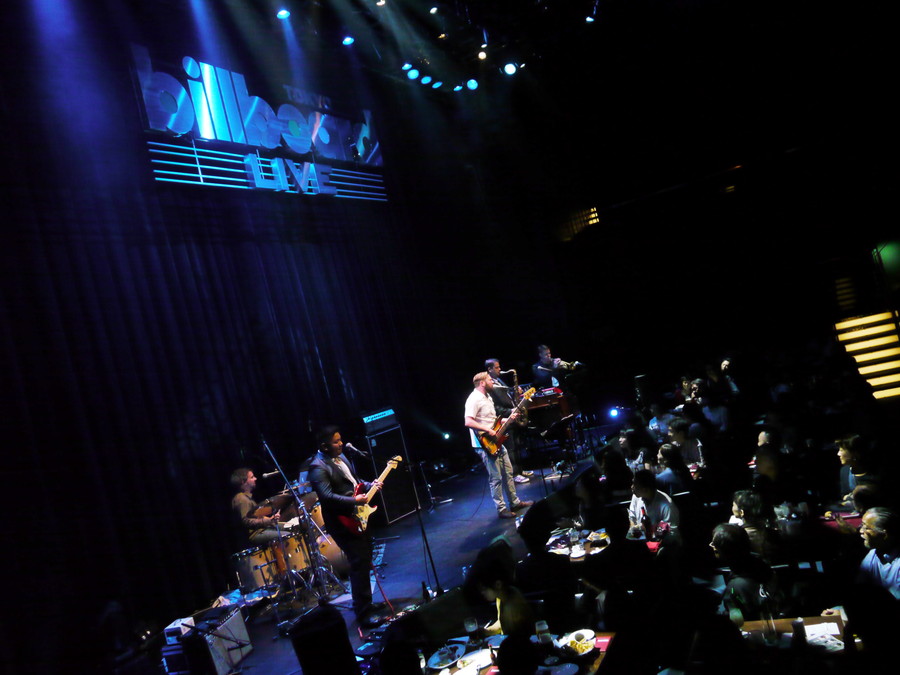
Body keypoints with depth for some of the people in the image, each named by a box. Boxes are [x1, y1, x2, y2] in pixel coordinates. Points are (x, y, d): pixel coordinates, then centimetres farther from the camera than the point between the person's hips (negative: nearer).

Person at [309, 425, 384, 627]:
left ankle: (366, 602, 30)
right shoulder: (318, 467, -19)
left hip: (357, 517, 10)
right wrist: (354, 501, -27)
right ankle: (363, 612, -1)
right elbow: (327, 497, -28)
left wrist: (369, 486, 6)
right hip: (343, 522, -10)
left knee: (366, 560, 16)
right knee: (360, 563, -9)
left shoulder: (340, 456, 11)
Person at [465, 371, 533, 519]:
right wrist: (488, 430, -26)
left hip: (496, 441, 10)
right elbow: (468, 422, -27)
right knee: (496, 478, -3)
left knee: (508, 473, 16)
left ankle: (514, 502, 28)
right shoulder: (474, 399, -17)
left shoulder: (487, 397, 15)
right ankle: (502, 509, 7)